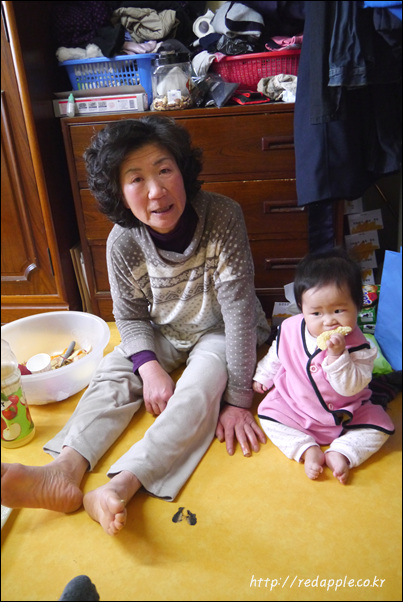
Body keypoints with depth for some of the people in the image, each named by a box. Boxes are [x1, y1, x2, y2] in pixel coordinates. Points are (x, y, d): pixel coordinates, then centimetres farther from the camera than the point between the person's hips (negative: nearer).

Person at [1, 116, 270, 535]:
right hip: (161, 332, 4)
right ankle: (65, 472, -27)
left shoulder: (222, 217, -29)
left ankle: (119, 489, -39)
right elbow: (130, 316, -5)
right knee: (112, 373, -17)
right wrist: (149, 367, -25)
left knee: (200, 388, -30)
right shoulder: (123, 242, -20)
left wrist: (237, 400, -29)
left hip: (219, 332, -3)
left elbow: (238, 311, -29)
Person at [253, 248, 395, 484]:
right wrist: (263, 377, 18)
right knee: (267, 414, -13)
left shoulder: (357, 346, -24)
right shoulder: (290, 329, -15)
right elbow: (276, 355, 6)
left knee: (380, 426, -13)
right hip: (293, 407, 2)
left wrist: (337, 355, -43)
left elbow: (350, 387, -31)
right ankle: (307, 450, -14)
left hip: (344, 413, -2)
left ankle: (339, 453, -13)